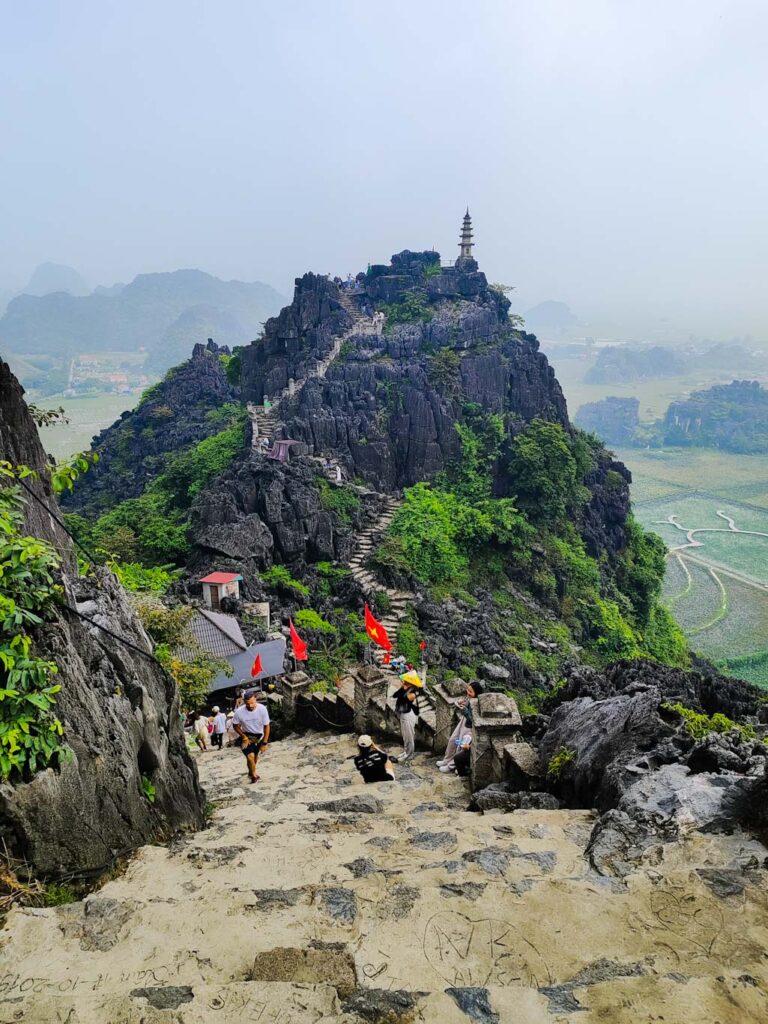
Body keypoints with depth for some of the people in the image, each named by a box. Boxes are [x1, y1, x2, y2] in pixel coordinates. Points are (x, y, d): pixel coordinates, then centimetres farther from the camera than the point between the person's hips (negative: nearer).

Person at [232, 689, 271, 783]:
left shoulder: (262, 709, -27)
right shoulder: (239, 712, -28)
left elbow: (266, 726, -17)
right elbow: (236, 725, -9)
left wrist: (264, 743, -15)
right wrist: (244, 736, -19)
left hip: (260, 736, 1)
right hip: (247, 736, -1)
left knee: (255, 755, 15)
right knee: (250, 756, -16)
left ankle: (251, 771, 44)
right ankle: (254, 775, 8)